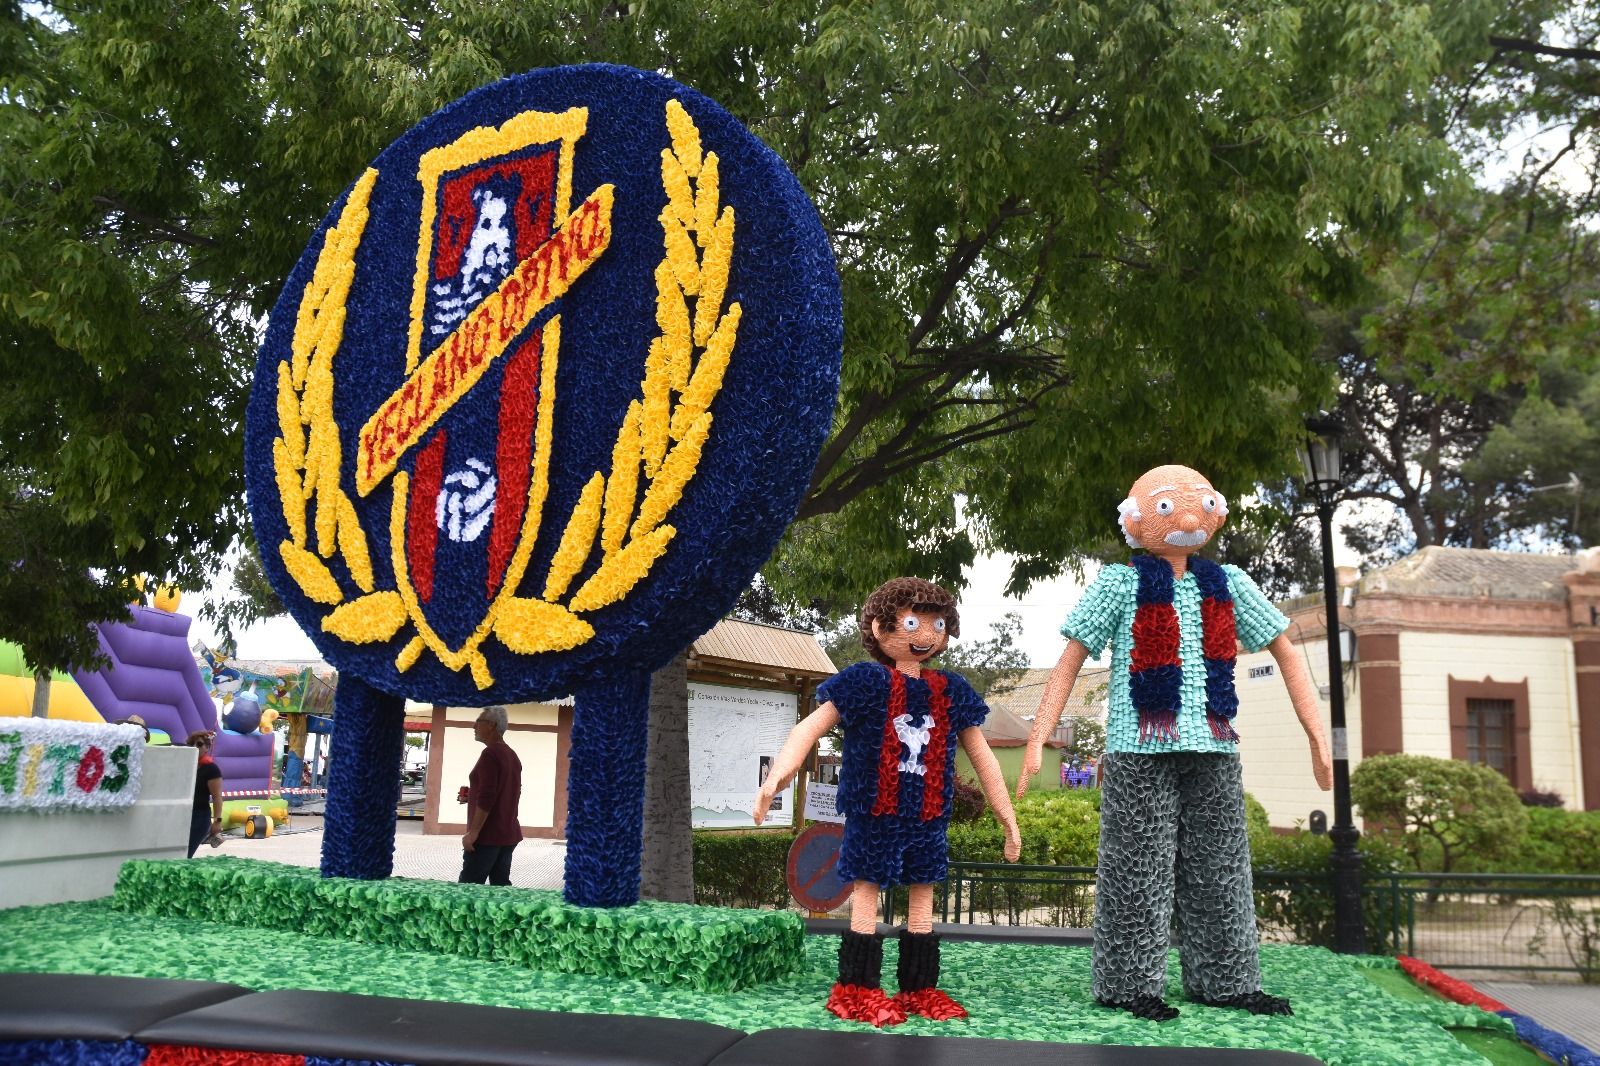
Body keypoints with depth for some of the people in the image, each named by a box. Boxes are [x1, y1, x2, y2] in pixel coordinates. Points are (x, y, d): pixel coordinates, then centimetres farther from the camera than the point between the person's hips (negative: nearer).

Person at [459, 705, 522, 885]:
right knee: (501, 885, 8)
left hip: (487, 835, -9)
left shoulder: (491, 753, -13)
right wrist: (472, 794, 22)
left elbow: (486, 797, -21)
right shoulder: (513, 756, 15)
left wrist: (473, 832, -19)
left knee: (468, 887, -7)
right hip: (508, 833, 9)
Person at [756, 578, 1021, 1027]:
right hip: (873, 815, -4)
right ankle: (858, 989, 12)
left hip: (927, 819, 5)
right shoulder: (865, 683, -8)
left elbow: (983, 758, 13)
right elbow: (810, 728, -14)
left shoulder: (951, 691, 5)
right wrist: (777, 775, -30)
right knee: (866, 894, 2)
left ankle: (920, 988, 22)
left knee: (923, 898, 10)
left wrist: (1008, 818, 14)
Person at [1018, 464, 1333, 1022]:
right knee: (1138, 869, -1)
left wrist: (1318, 735, 10)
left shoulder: (1227, 584, 11)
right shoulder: (1121, 583, 0)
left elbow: (1285, 652, 16)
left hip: (1214, 747, 5)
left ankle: (1225, 980, 22)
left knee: (1219, 868, 10)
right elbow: (1071, 660, -2)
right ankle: (1130, 983, 8)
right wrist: (1037, 741, -10)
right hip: (1140, 747, -4)